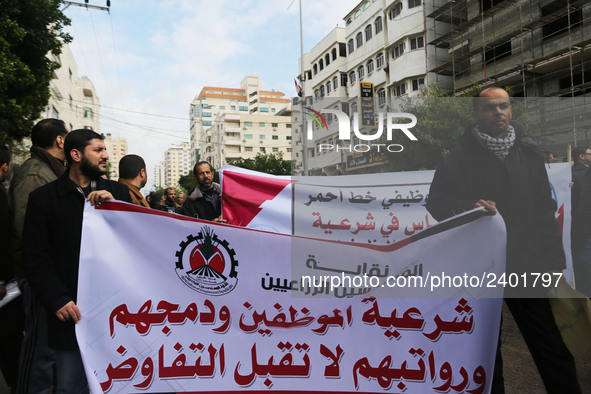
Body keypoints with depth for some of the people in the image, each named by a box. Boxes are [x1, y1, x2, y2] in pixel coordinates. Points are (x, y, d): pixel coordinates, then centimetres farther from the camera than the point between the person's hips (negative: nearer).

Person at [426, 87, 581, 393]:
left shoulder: (529, 154, 9)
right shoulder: (458, 159, 0)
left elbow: (545, 211, 8)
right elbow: (435, 203, 0)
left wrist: (554, 262, 3)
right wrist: (469, 205, -19)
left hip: (527, 267, 2)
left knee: (553, 350, 5)